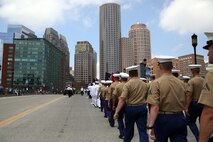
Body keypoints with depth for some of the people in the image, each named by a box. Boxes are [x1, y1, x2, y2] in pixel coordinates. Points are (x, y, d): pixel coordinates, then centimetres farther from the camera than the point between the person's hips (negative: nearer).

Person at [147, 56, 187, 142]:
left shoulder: (157, 83, -15)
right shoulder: (181, 83, 2)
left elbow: (155, 107, -23)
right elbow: (184, 103, 12)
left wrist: (150, 126, -21)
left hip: (163, 119, -3)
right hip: (180, 118, 4)